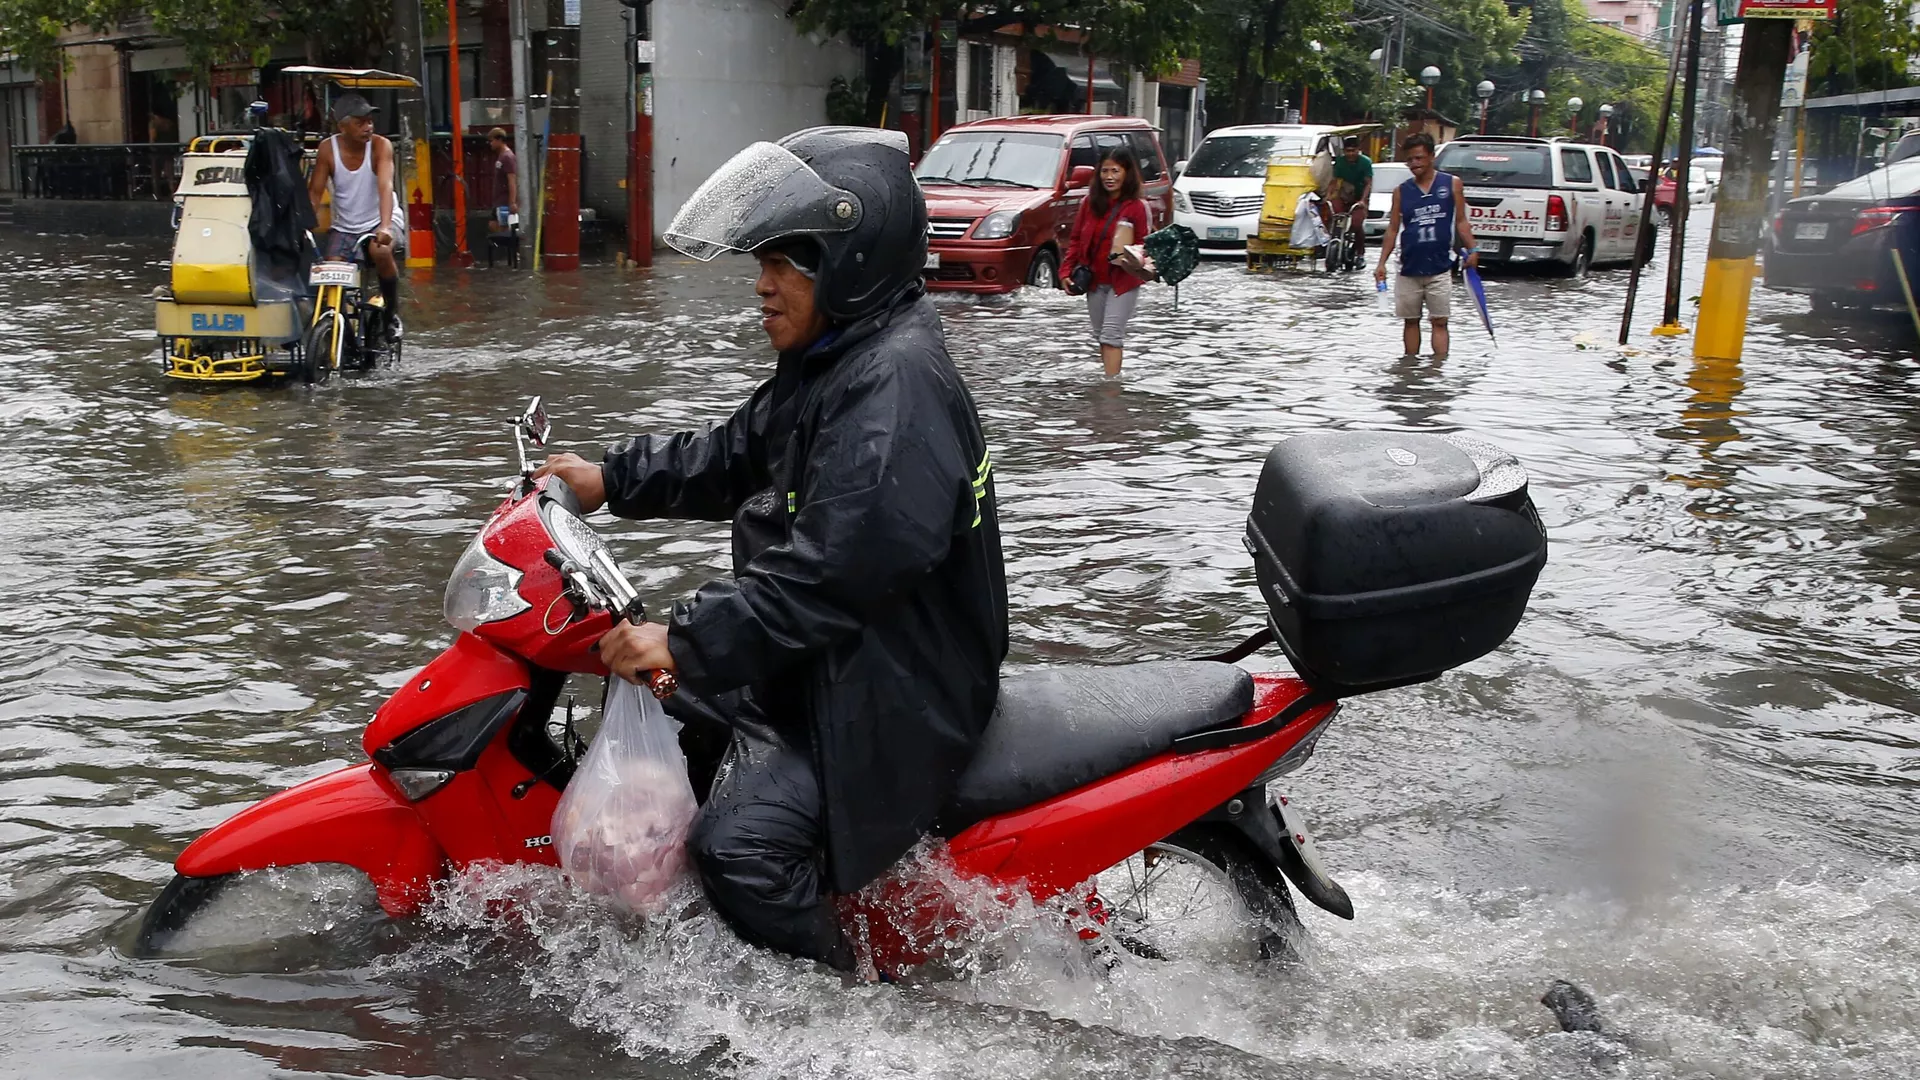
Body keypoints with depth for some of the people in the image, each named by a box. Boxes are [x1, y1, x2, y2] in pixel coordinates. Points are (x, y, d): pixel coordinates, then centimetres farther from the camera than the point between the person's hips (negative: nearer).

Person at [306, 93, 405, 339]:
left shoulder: (380, 145, -15)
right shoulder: (328, 149, -9)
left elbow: (385, 187, -28)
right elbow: (314, 192, -6)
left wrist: (385, 227, -43)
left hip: (379, 221, -2)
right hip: (343, 226, 2)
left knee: (381, 251, -35)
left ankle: (393, 314, -13)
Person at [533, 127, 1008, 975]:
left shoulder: (895, 391, -24)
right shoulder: (832, 362, 10)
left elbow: (832, 571, -32)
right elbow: (735, 458, 23)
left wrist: (686, 642, -31)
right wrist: (613, 479, 13)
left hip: (895, 686, -11)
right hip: (826, 658, 11)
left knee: (741, 844, -26)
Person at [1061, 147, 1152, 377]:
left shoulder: (1137, 207, -8)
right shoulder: (1089, 203, 4)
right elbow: (1075, 239, 9)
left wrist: (1132, 260, -27)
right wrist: (1067, 272, 1)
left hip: (1123, 281, -5)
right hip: (1094, 280, 5)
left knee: (1111, 335, -13)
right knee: (1100, 335, 14)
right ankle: (1110, 379, 27)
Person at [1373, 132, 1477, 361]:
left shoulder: (1451, 184, 4)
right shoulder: (1401, 191, 6)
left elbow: (1461, 221, 7)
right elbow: (1393, 229, 8)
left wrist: (1471, 250, -3)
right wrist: (1382, 262, 1)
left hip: (1439, 268, -2)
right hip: (1409, 269, 2)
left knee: (1439, 322, -2)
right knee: (1410, 321, 10)